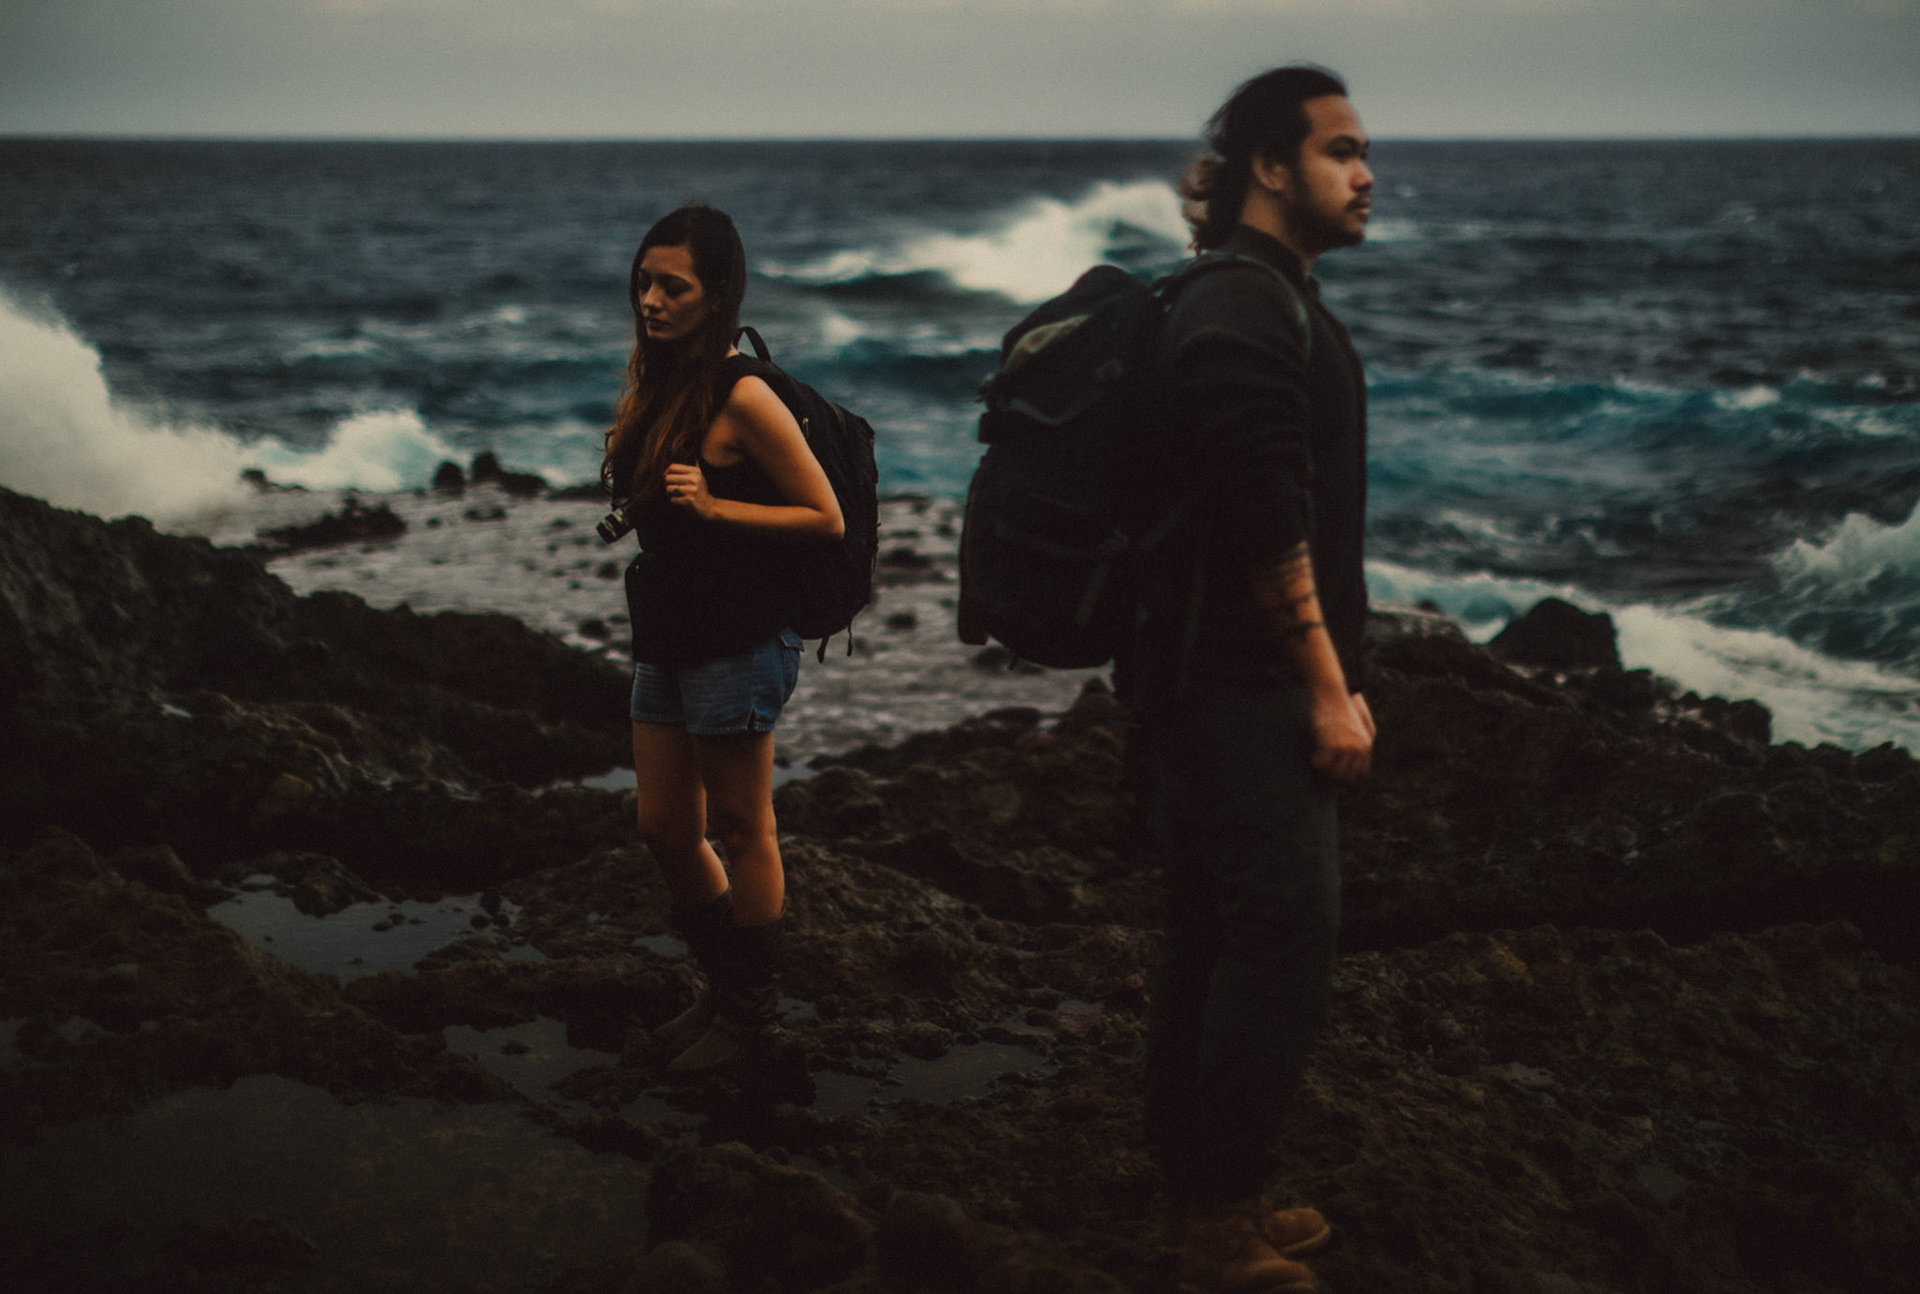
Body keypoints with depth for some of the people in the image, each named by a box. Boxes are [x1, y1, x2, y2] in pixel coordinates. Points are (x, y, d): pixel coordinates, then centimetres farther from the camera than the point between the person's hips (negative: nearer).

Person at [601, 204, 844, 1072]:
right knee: (665, 830, 14)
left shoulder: (741, 397, -17)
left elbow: (826, 519, -16)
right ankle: (725, 988, 33)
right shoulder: (655, 381, 8)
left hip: (737, 643, -9)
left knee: (741, 833, 5)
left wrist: (713, 506, -22)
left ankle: (749, 1011, 21)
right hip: (666, 639, 9)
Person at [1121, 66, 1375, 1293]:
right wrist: (1330, 692, -17)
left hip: (1221, 686, 11)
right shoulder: (1243, 313, -17)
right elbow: (1269, 529, -22)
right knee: (1287, 939, -6)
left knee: (1220, 942, 14)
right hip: (1244, 688, -11)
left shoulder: (1272, 300, 18)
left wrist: (1334, 673, 21)